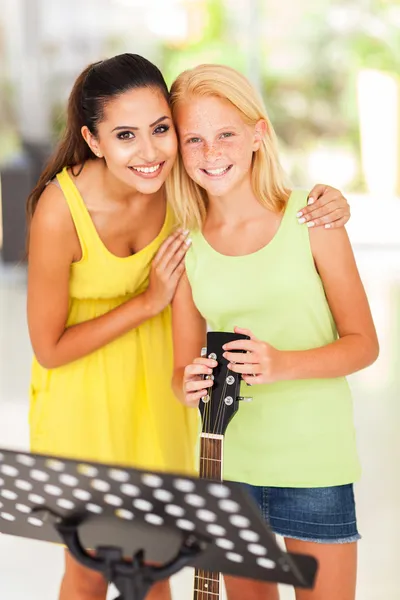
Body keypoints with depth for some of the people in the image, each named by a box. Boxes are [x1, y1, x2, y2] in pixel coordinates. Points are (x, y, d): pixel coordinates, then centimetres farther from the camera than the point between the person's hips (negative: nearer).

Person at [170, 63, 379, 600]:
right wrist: (190, 385, -16)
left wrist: (282, 364, -21)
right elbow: (184, 366, 8)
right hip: (229, 463, 3)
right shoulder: (187, 245, 1)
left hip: (315, 462, -3)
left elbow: (363, 343, -4)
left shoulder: (310, 220, -7)